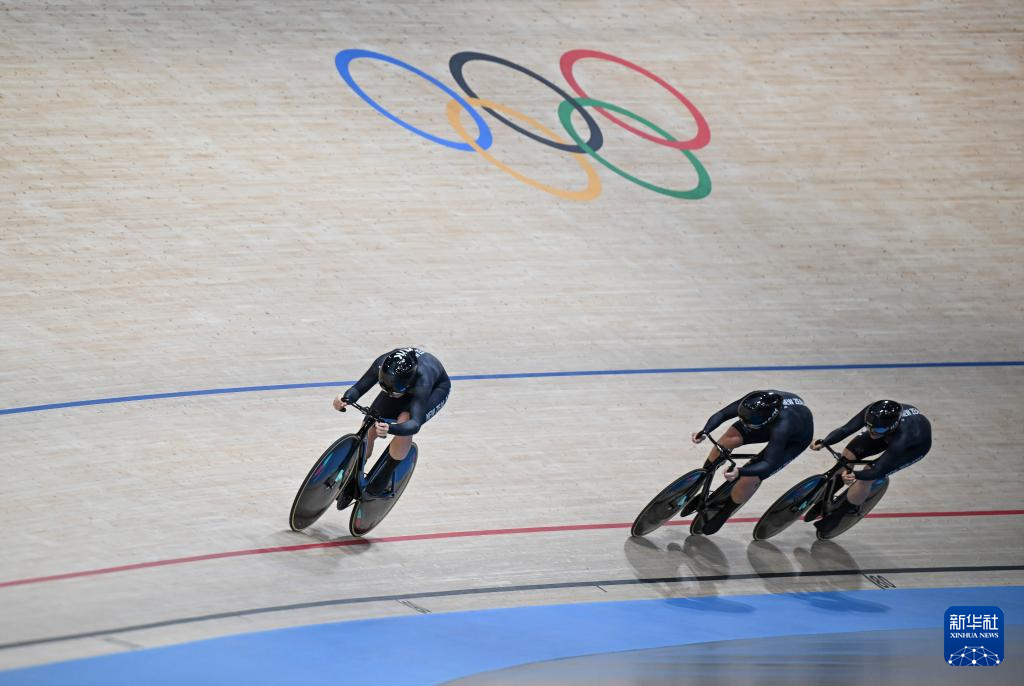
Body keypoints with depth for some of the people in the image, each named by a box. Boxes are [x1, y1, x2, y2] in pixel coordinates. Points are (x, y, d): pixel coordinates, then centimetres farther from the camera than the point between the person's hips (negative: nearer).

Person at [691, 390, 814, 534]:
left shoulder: (782, 426, -46)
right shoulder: (755, 400, -32)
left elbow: (770, 465, -46)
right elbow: (722, 414, -24)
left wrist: (740, 472, -61)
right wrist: (704, 431, -41)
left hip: (795, 440, -6)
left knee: (749, 480, -18)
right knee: (727, 440, -14)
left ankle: (723, 513, 8)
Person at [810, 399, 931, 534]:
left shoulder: (901, 438, -45)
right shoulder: (873, 413, -34)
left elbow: (878, 471, -40)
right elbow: (845, 429, -31)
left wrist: (855, 475, -57)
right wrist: (823, 442, -47)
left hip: (916, 445, -5)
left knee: (866, 478, -17)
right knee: (848, 454, -7)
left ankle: (836, 516, 5)